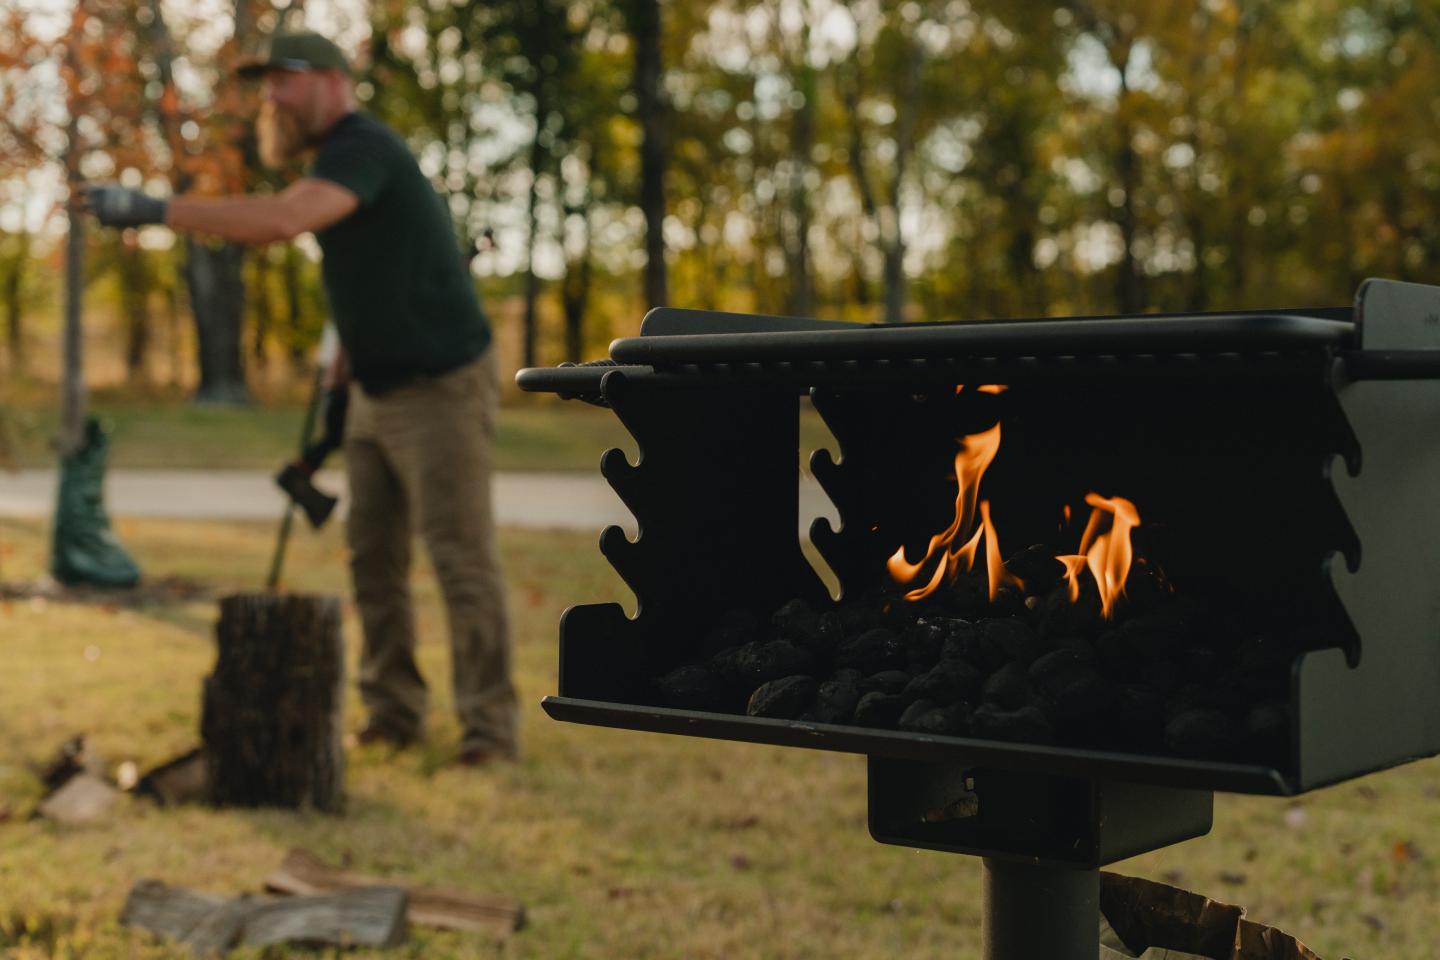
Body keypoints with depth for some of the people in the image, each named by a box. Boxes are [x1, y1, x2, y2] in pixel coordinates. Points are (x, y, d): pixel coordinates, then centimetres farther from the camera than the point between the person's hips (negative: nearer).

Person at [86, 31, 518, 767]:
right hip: (376, 393, 10)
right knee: (374, 555, 9)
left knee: (463, 561, -5)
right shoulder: (335, 161, 12)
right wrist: (339, 386, 16)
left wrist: (153, 209, -35)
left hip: (442, 389, -10)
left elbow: (279, 220, -38)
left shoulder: (362, 146, -19)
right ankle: (394, 712, 16)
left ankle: (489, 727, 3)